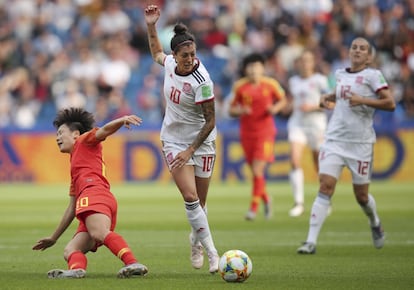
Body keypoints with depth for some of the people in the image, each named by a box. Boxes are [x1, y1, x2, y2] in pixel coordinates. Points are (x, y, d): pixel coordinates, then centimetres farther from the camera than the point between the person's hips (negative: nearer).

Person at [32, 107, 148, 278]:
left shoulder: (85, 141, 22)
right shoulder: (74, 168, 42)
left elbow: (105, 130, 2)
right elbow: (71, 209, 42)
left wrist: (122, 120, -20)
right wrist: (53, 238, 44)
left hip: (94, 194, -9)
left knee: (99, 233, -35)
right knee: (70, 250, -6)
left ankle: (133, 264, -54)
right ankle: (76, 269, -38)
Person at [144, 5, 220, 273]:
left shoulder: (202, 81, -23)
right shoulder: (170, 63, -8)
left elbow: (210, 121, -17)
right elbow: (157, 53, 19)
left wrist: (191, 150, -20)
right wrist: (151, 26, 9)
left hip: (201, 142, -3)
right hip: (174, 140, 3)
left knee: (200, 203, 6)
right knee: (190, 197, -15)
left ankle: (196, 242, 36)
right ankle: (212, 253, -12)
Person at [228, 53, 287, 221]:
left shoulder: (270, 84, -4)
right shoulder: (239, 86, -1)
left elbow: (282, 100, 12)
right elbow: (231, 110, 6)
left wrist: (275, 108, -8)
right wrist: (240, 111, -16)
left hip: (265, 132, -2)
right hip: (247, 133, 2)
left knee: (257, 170, -14)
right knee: (255, 172, 8)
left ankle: (254, 207, -4)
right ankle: (266, 199, 34)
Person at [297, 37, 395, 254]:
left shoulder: (372, 75, -4)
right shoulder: (340, 74, 11)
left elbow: (390, 104, -10)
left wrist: (363, 100, -20)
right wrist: (327, 98, 13)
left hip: (361, 143, -3)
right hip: (335, 139, 3)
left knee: (361, 196, 6)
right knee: (325, 186, -13)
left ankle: (375, 224, 40)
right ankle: (311, 241, -16)